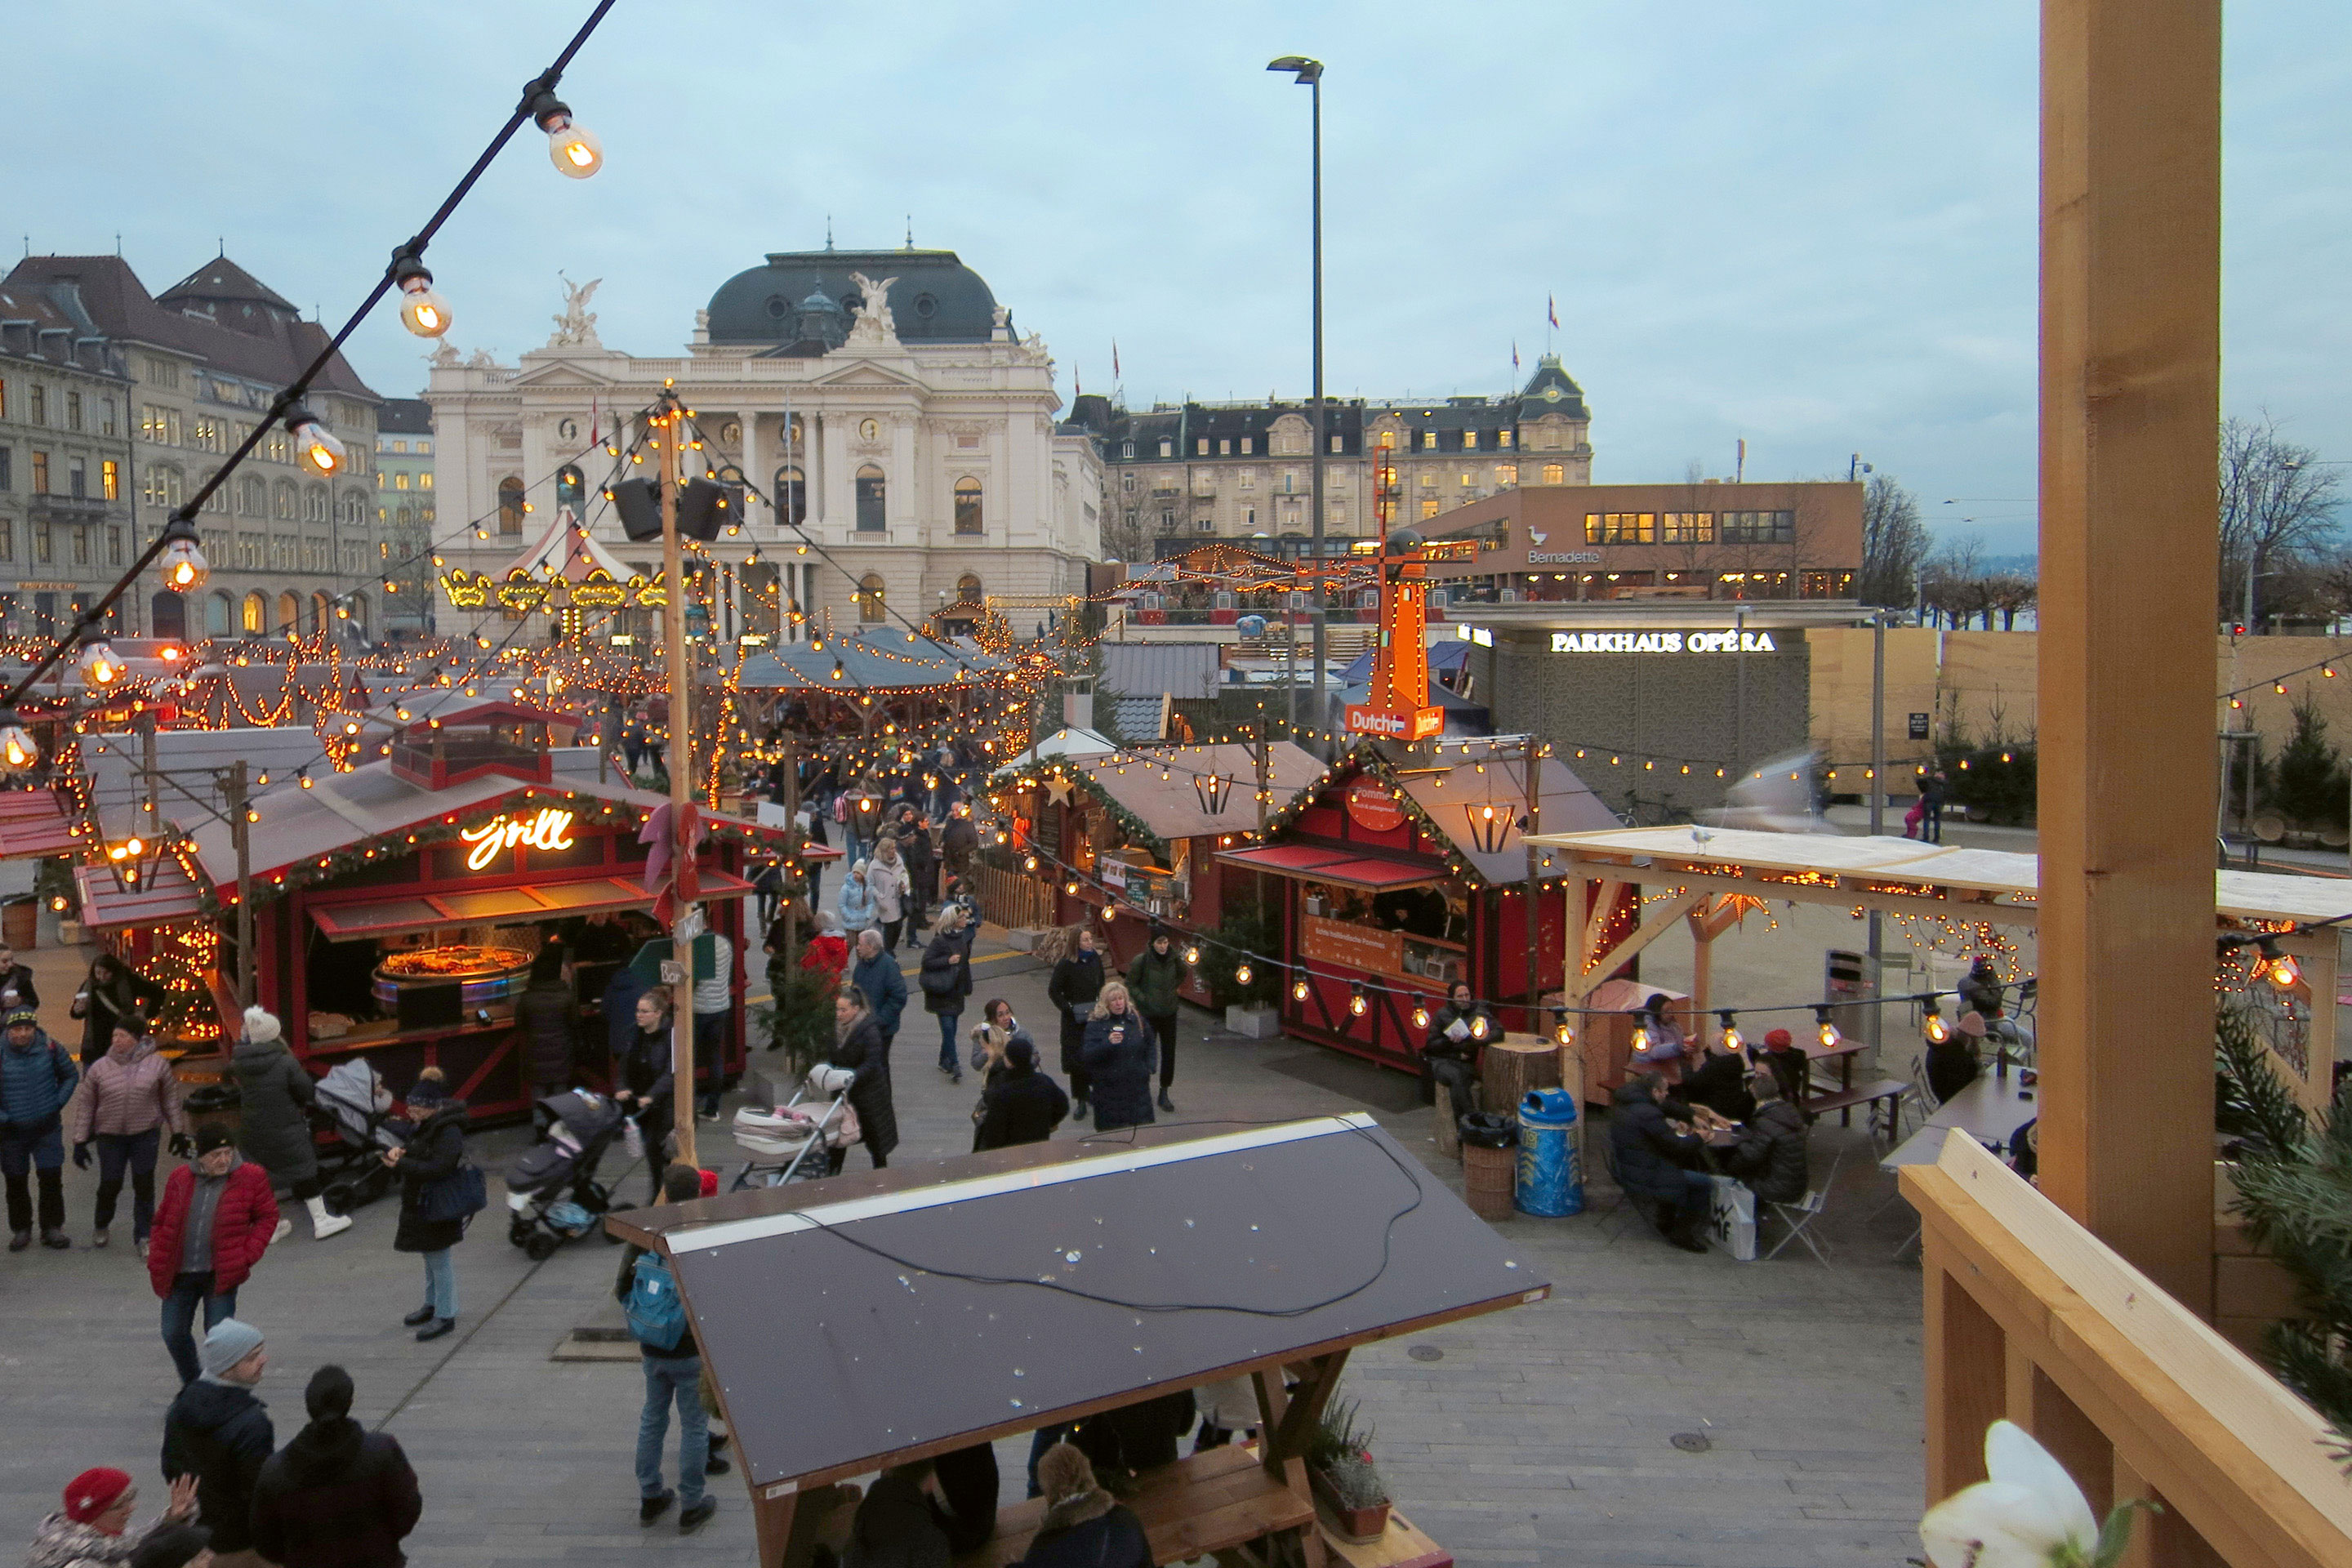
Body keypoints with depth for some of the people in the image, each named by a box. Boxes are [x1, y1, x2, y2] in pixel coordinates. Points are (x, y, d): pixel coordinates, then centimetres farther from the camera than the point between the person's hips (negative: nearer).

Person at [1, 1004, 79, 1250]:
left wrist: (58, 1103, 0)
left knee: (51, 1178, 0)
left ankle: (52, 1228, 14)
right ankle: (21, 1230, 29)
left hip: (47, 1128, 0)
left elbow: (71, 1075, 8)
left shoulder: (50, 1048, -8)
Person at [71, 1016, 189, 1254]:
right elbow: (86, 1105, 4)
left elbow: (171, 1099, 5)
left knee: (144, 1185, 0)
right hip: (110, 1136, 1)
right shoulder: (100, 1067, -2)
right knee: (110, 1185, 5)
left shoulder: (157, 1063, -3)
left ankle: (143, 1237, 13)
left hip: (146, 1134, -1)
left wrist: (178, 1132, 6)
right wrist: (80, 1141, 3)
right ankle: (101, 1225, 35)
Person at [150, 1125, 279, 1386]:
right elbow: (162, 1222, 13)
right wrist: (156, 1263, 4)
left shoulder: (251, 1178, -6)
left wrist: (248, 1255, -9)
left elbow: (267, 1217, 1)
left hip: (221, 1274, -4)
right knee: (174, 1334, 11)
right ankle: (192, 1385, 36)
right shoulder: (180, 1179, 3)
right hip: (180, 1273, 4)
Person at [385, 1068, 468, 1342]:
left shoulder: (448, 1132, -22)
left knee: (440, 1259, -2)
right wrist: (397, 1151, -7)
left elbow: (438, 1168, -30)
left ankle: (445, 1315, 7)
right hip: (420, 1204, 10)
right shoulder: (421, 1126, 8)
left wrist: (401, 1164, -29)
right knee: (431, 1257, 22)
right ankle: (433, 1304, 37)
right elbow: (412, 1149, 16)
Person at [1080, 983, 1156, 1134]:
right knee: (1110, 1131, -4)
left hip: (1137, 1086, 3)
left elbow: (1149, 1046, 23)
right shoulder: (1095, 1024, -3)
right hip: (1109, 1090, -3)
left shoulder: (1136, 1019, 9)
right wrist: (1108, 1043, -26)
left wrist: (1148, 1069, 12)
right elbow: (1086, 1056, -13)